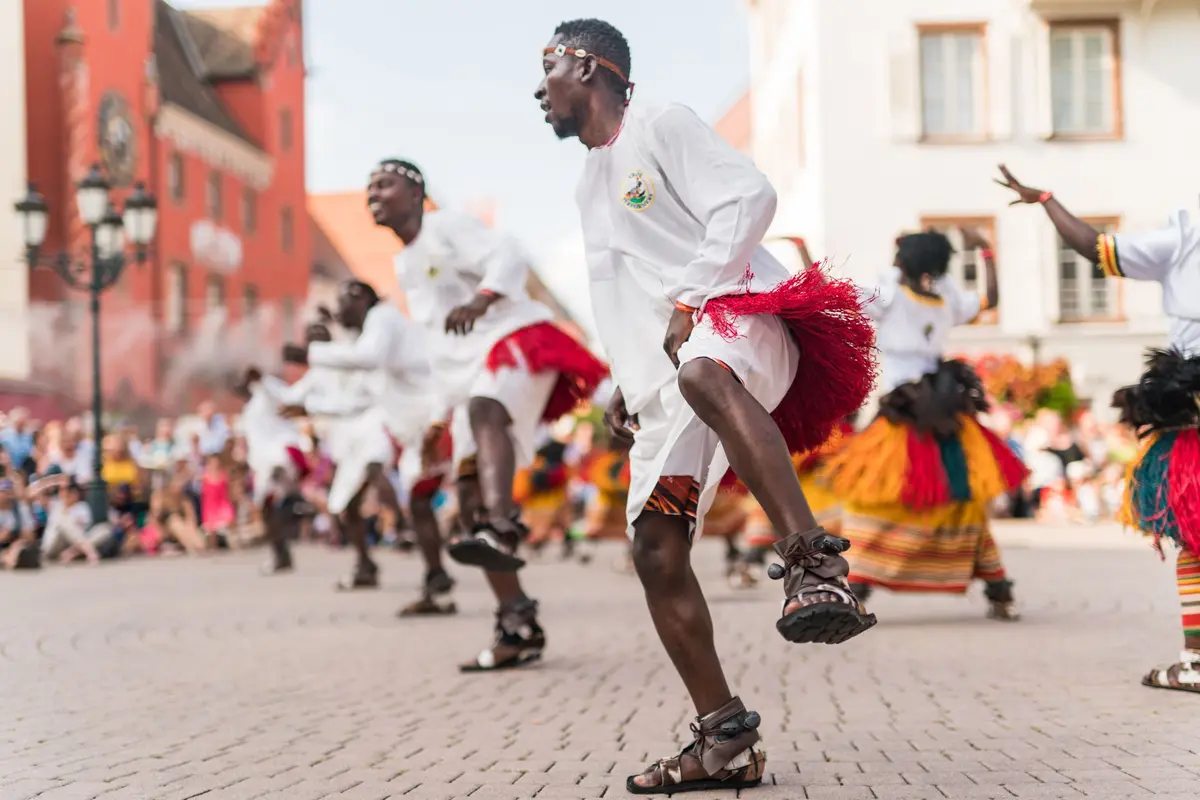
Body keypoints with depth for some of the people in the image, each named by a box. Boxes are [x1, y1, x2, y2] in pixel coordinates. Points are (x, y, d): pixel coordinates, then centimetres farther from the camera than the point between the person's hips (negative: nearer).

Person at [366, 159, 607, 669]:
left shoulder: (447, 228, -1)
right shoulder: (405, 264, 24)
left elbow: (507, 259, -19)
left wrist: (481, 299, -38)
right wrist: (445, 400, 24)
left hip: (516, 342, -9)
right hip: (467, 377, 9)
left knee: (483, 409, -41)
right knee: (469, 505, -2)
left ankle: (502, 529, -65)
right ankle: (518, 629, -1)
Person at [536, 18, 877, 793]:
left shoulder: (661, 126, 3)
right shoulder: (592, 184, 30)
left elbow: (749, 196, -11)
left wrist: (691, 299, -18)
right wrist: (626, 383, 24)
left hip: (735, 316, -9)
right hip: (663, 371, 9)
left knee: (702, 376, -45)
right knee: (657, 552, -4)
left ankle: (816, 568, -59)